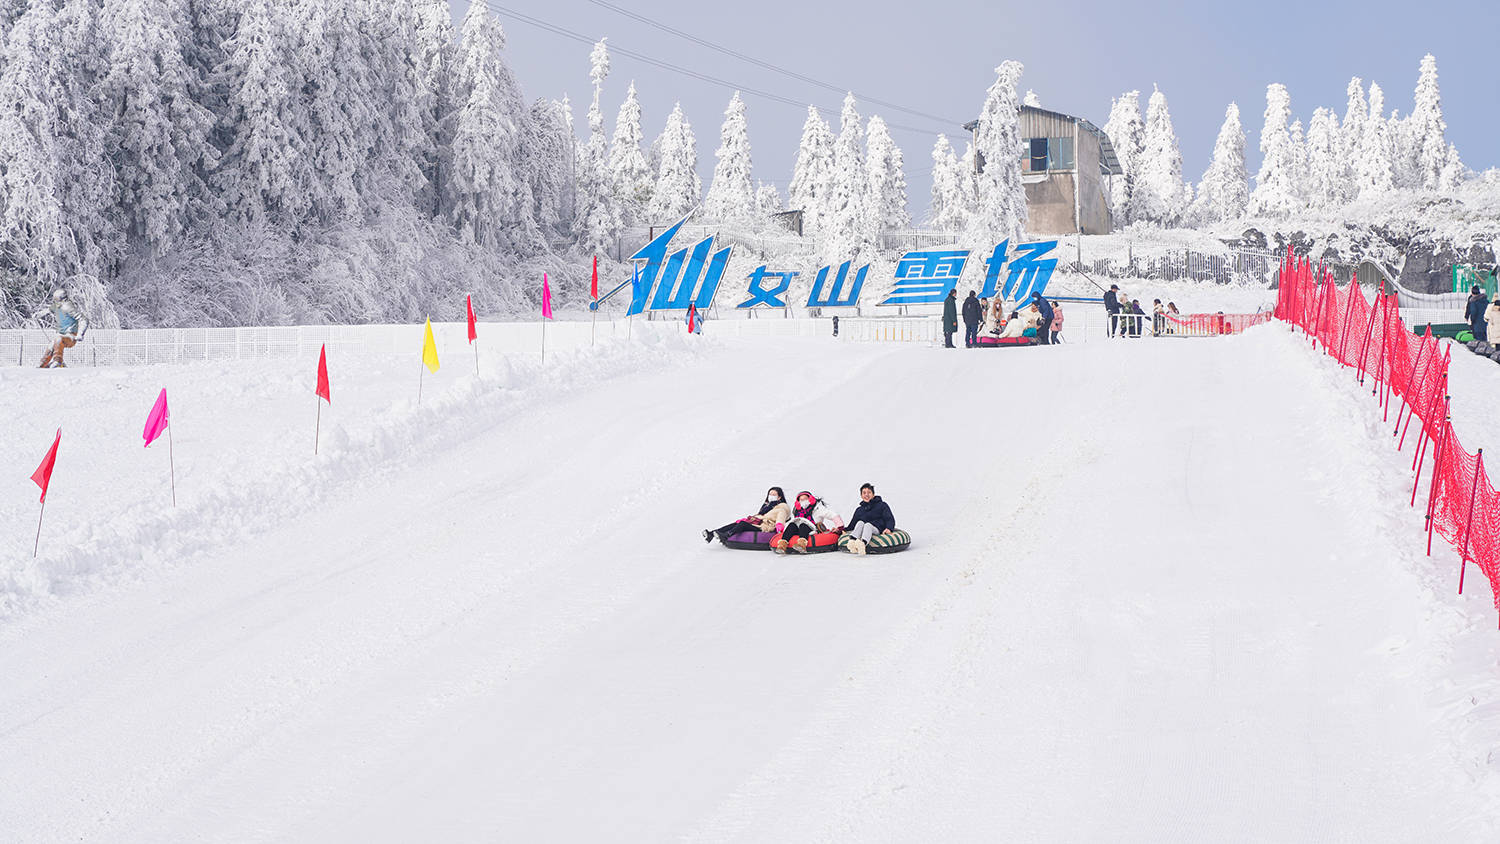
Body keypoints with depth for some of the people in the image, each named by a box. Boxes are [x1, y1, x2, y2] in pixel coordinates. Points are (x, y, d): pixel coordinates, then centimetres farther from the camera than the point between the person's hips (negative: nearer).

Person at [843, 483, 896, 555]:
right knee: (860, 523, -30)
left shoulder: (882, 505, 18)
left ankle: (862, 543, -71)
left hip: (877, 530, -3)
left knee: (868, 525, -35)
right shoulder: (859, 510, 28)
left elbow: (890, 519, 6)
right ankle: (852, 542, -62)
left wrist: (889, 528, -16)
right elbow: (851, 526, 28)